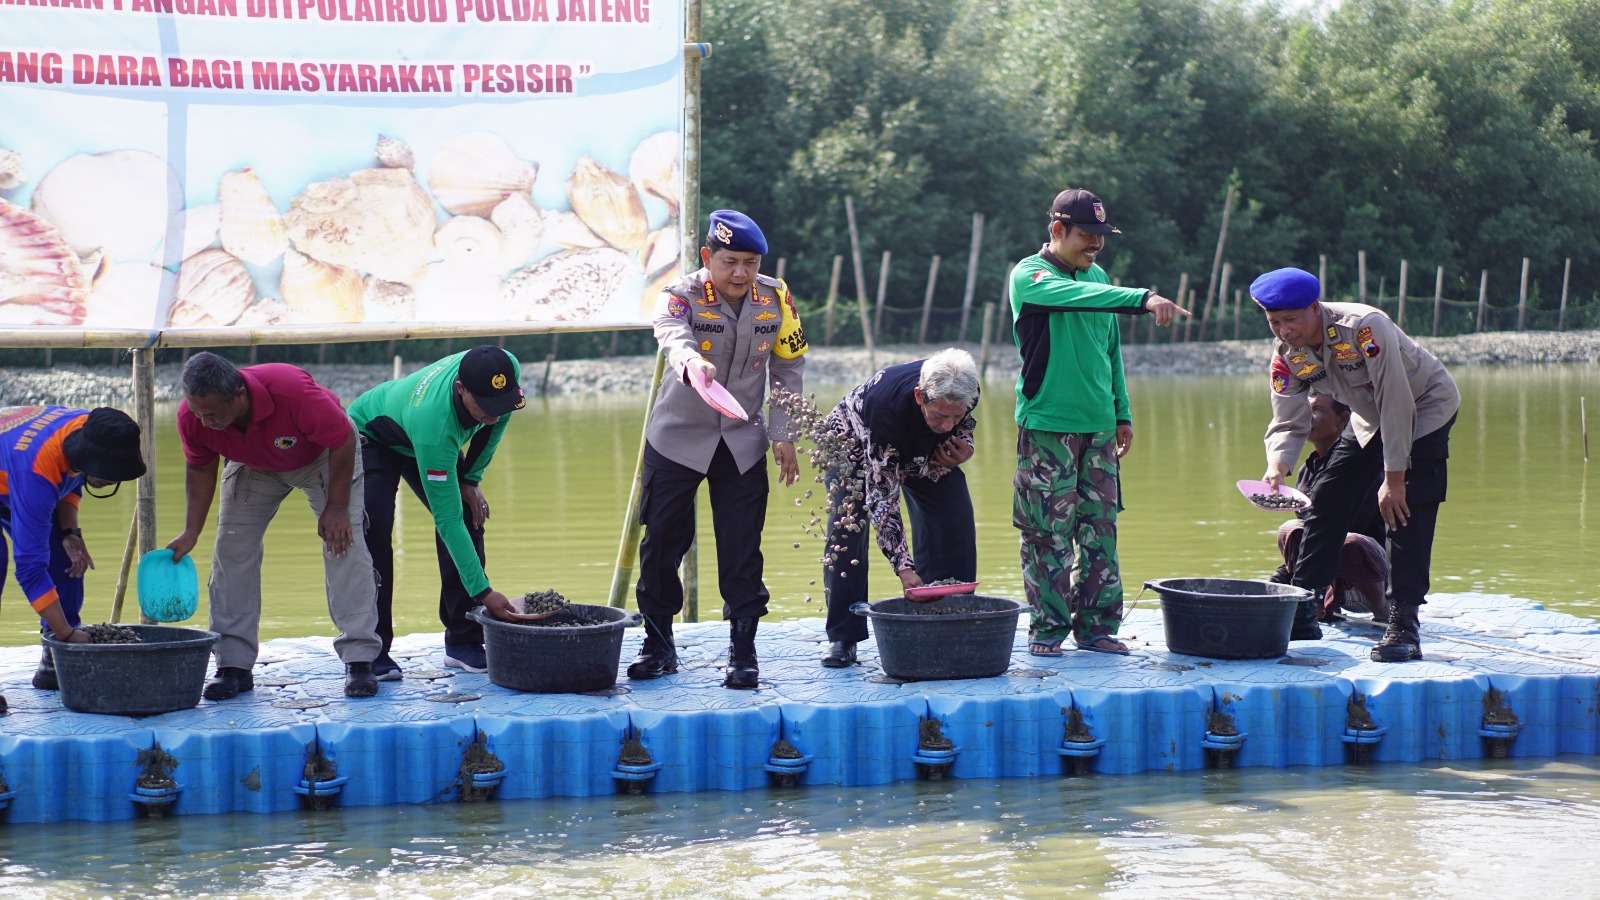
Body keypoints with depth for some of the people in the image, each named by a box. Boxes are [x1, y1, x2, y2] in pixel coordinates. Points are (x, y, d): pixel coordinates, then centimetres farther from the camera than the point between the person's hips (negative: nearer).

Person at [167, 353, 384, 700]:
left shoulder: (293, 391, -45)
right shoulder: (191, 416, -31)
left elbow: (343, 440, -28)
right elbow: (200, 469, -10)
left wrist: (336, 508, -23)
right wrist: (191, 533, -16)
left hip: (322, 455, -3)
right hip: (253, 467, 4)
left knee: (345, 545, -16)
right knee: (232, 548, -8)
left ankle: (360, 662, -13)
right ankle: (234, 666, -3)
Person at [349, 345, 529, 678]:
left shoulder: (509, 369, -33)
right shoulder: (433, 423, -47)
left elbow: (497, 419, -5)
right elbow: (447, 520, -42)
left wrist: (472, 479, -8)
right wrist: (483, 592, -43)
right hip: (371, 435, -6)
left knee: (470, 518, -7)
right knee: (374, 534, -22)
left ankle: (464, 641, 0)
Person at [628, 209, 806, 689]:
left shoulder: (775, 299, -6)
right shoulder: (682, 296, -17)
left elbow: (788, 367, 4)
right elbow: (673, 338, -40)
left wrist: (784, 436, 0)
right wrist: (692, 363, -64)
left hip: (743, 442, 2)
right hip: (678, 438, -1)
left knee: (742, 550, -2)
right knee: (662, 541, 5)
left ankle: (743, 651, 8)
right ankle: (658, 645, 20)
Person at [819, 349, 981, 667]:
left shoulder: (965, 394, -31)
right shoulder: (888, 404, -46)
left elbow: (963, 428, -2)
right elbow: (882, 497, -42)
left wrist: (962, 450, -27)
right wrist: (903, 567, -47)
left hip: (926, 451, 4)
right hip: (856, 441, -4)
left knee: (955, 522, -11)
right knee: (846, 530, -20)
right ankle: (842, 638, -13)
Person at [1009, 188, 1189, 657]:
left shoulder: (1098, 277, 15)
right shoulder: (1029, 275, -6)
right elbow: (1076, 297, -27)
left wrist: (1122, 413, 19)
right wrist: (1143, 298, -39)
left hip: (1098, 426, 6)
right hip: (1046, 425, -6)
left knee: (1100, 530, 5)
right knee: (1048, 531, -4)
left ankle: (1097, 626, 11)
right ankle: (1048, 627, 4)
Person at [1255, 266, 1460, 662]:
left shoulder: (1364, 326, -36)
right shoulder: (1286, 356, -15)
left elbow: (1396, 404, -32)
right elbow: (1288, 423, -14)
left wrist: (1394, 479, -29)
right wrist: (1277, 468, -37)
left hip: (1424, 408, -7)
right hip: (1370, 420, 7)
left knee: (1405, 514, -20)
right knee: (1326, 503, 2)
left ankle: (1403, 625, -20)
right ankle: (1300, 610, 11)